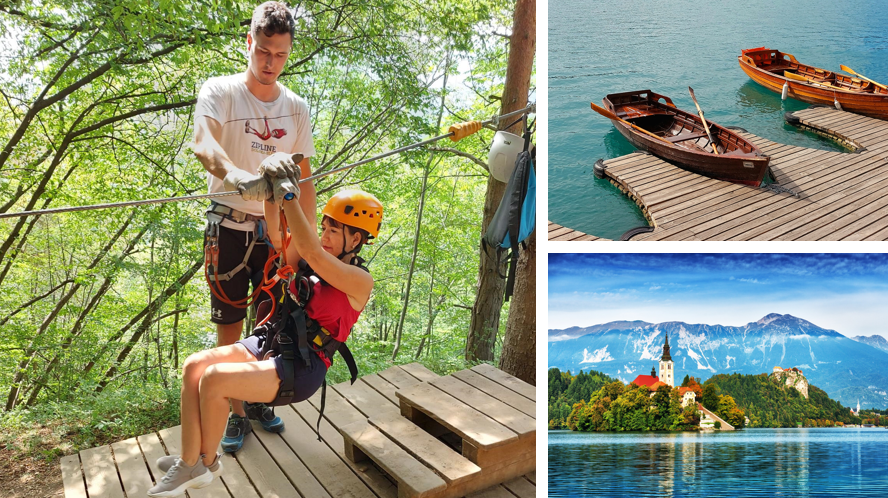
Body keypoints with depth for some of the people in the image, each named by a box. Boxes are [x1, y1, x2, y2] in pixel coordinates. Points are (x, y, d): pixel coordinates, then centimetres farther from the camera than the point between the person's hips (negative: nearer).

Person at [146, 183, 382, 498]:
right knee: (193, 367, -11)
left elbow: (310, 251, -27)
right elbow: (275, 227, 1)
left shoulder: (360, 281, -14)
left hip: (301, 369, -8)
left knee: (214, 378, -24)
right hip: (270, 343, 8)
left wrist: (287, 194, -25)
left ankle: (207, 462, 2)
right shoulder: (317, 260, 8)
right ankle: (188, 464, -3)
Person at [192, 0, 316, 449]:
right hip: (230, 227, -3)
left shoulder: (295, 107, 4)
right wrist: (240, 179, -51)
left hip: (277, 230, 4)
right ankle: (234, 412, 20)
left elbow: (304, 178, 9)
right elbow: (203, 145, -30)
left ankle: (259, 399, 32)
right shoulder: (219, 91, -9)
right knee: (230, 328, 4)